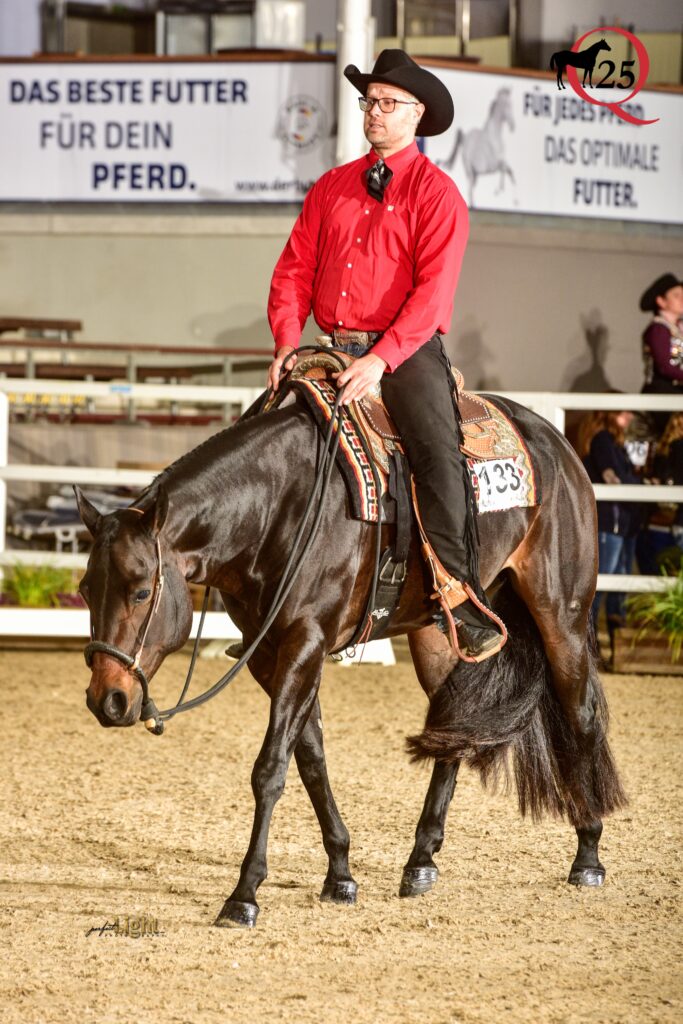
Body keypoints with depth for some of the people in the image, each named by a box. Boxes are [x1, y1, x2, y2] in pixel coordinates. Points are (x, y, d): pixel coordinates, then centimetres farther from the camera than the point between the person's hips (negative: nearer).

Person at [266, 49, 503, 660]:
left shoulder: (436, 192, -1)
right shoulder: (331, 188, 15)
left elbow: (434, 290, -12)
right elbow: (295, 270, 11)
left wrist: (381, 360, -23)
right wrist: (288, 340, -8)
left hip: (407, 352, -5)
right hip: (336, 348, 5)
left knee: (438, 453, -25)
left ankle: (468, 603, -24)